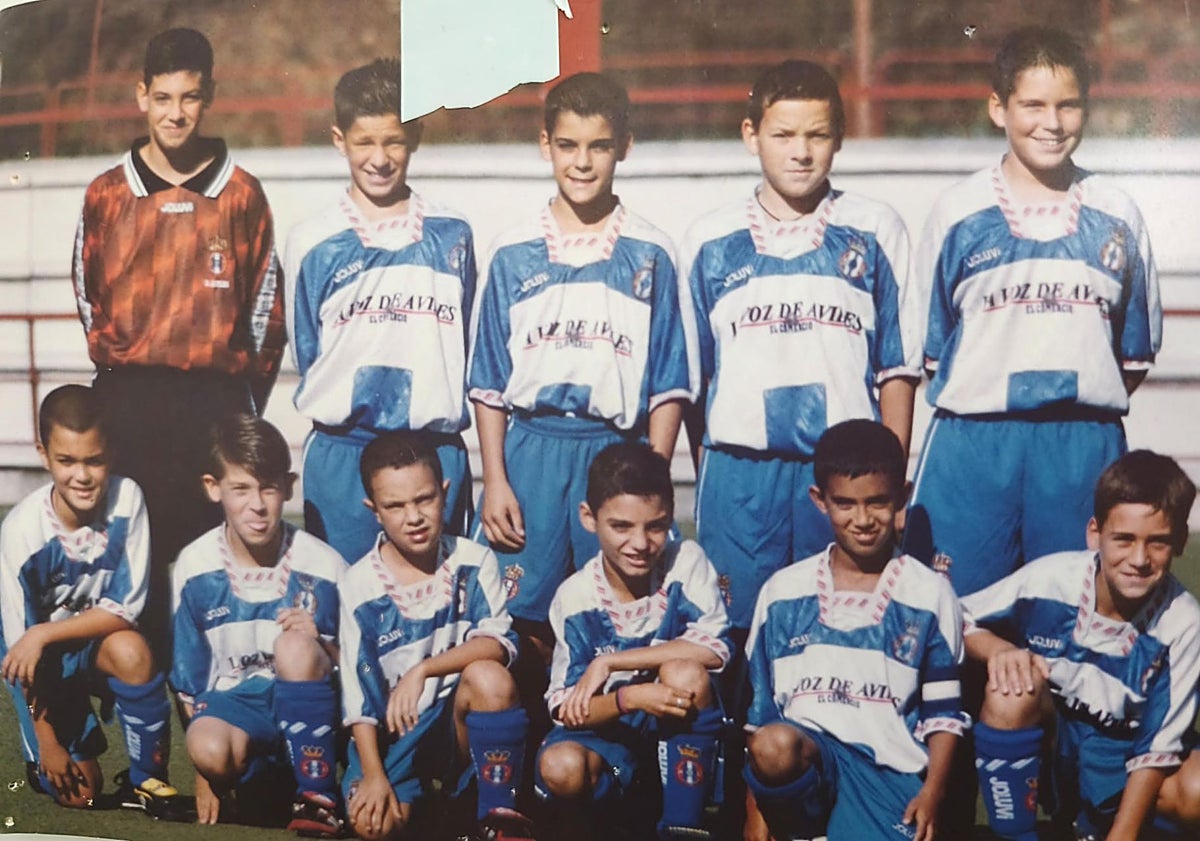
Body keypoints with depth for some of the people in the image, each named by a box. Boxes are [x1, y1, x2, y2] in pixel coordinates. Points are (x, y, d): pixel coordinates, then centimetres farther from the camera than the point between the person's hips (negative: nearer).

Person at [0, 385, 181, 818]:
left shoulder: (126, 499, -23)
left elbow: (126, 608, -18)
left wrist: (44, 634, -29)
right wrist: (48, 742, -12)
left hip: (99, 641, 1)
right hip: (41, 659, -1)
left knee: (131, 650, -34)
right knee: (78, 792, -8)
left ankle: (147, 778, -13)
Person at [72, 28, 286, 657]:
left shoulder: (241, 194, 5)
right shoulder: (107, 194, 7)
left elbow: (264, 300, 8)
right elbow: (88, 294, 16)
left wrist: (249, 390, 6)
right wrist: (114, 362, 10)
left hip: (216, 398, -1)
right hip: (129, 399, 1)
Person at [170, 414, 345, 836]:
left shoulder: (322, 565, -10)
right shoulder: (195, 567, -4)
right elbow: (189, 676, 6)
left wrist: (319, 645, -25)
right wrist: (205, 772, 4)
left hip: (305, 709, 0)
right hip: (233, 702, 1)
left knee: (294, 646, -33)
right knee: (208, 749, -34)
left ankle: (318, 800, -20)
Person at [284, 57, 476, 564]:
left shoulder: (452, 237, 7)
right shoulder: (312, 244, 2)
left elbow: (461, 346, 12)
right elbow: (307, 354, 9)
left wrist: (437, 413, 8)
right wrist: (346, 407, 6)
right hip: (341, 457, -1)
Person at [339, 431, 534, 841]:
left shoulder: (473, 562, -6)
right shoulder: (360, 586, -7)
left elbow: (498, 642, -18)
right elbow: (358, 691, -6)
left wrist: (423, 670, -30)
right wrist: (373, 774, -13)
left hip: (461, 720, -1)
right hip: (393, 730, 1)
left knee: (489, 677, -33)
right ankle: (421, 795, 14)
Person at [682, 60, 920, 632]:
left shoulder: (876, 232, 6)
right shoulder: (710, 241, 8)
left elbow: (897, 367, 6)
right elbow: (688, 373, 12)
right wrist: (705, 471, 8)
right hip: (740, 472, 1)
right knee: (737, 633, 1)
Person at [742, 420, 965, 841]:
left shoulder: (930, 595, 7)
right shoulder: (784, 591, 9)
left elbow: (943, 712, 9)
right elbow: (758, 706, 12)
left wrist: (932, 792, -5)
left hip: (890, 765, -1)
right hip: (805, 750, 2)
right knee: (774, 746, -36)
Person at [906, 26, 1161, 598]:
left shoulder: (1117, 218, 8)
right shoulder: (958, 213, 4)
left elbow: (1136, 352, 14)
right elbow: (929, 343, 8)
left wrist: (1086, 403, 4)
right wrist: (985, 398, 0)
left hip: (1087, 448, 2)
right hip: (973, 445, -1)